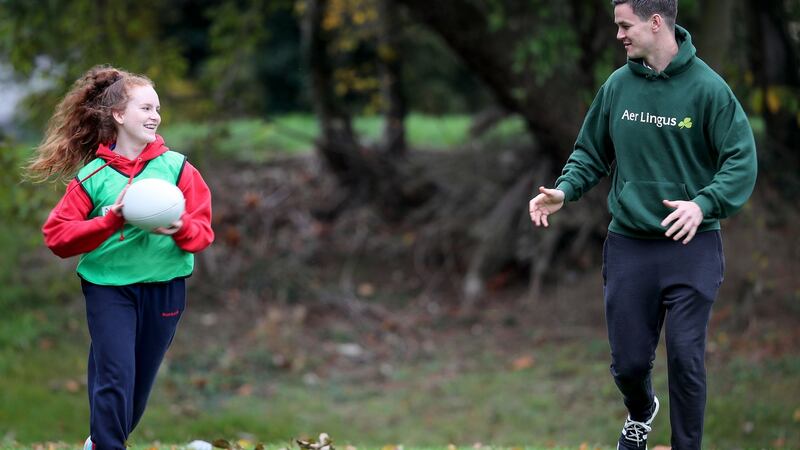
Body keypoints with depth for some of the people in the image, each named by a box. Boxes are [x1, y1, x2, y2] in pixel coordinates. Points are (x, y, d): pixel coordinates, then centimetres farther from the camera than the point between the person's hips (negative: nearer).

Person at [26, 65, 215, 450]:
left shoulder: (176, 167, -2)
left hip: (164, 287, 3)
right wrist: (110, 221, -22)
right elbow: (56, 235, -9)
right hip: (108, 286, -2)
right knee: (115, 377, -13)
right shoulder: (93, 175, -6)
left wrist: (181, 228, -26)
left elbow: (203, 230, -2)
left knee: (140, 382, 12)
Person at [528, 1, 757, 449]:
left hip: (691, 248, -3)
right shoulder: (617, 86, 3)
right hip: (628, 246, 3)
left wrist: (703, 204, -26)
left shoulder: (707, 87, -10)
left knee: (686, 360, -3)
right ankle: (641, 413, 42)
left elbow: (742, 161, -11)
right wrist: (564, 190, -5)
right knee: (628, 361, 8)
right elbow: (592, 154, 13)